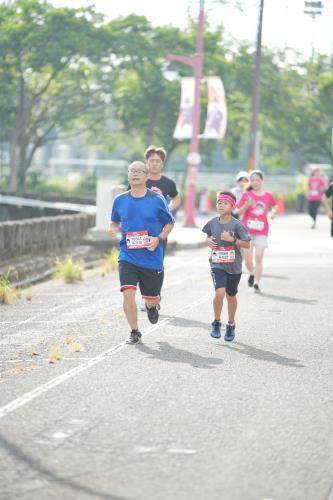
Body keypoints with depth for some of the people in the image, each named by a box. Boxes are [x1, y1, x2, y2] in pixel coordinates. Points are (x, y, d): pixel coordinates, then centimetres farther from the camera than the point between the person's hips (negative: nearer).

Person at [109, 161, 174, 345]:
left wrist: (158, 238, -12)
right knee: (128, 293, -15)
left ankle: (151, 306, 47)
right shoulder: (120, 200, 2)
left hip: (152, 257, -1)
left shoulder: (157, 200, -5)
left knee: (151, 299, 8)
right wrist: (113, 229, -6)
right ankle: (134, 332, 2)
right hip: (128, 256, 1)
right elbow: (115, 221, 18)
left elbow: (169, 223, 5)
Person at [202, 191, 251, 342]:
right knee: (219, 293, -19)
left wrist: (232, 239, -24)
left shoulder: (236, 225, -11)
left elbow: (247, 244, -11)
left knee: (231, 296, 13)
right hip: (217, 265, 1)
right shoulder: (212, 222, -1)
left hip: (233, 266, -1)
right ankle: (216, 323, 1)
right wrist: (208, 241, -2)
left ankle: (231, 325, 34)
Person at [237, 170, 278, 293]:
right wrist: (247, 205, -20)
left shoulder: (268, 195, 3)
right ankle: (251, 273, 28)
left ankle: (256, 283, -1)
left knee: (259, 257, -8)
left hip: (261, 232, 0)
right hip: (247, 230, 0)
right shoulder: (246, 195, -1)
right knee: (248, 258, -2)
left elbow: (274, 206, 22)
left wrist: (273, 212, 0)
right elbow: (239, 211, -2)